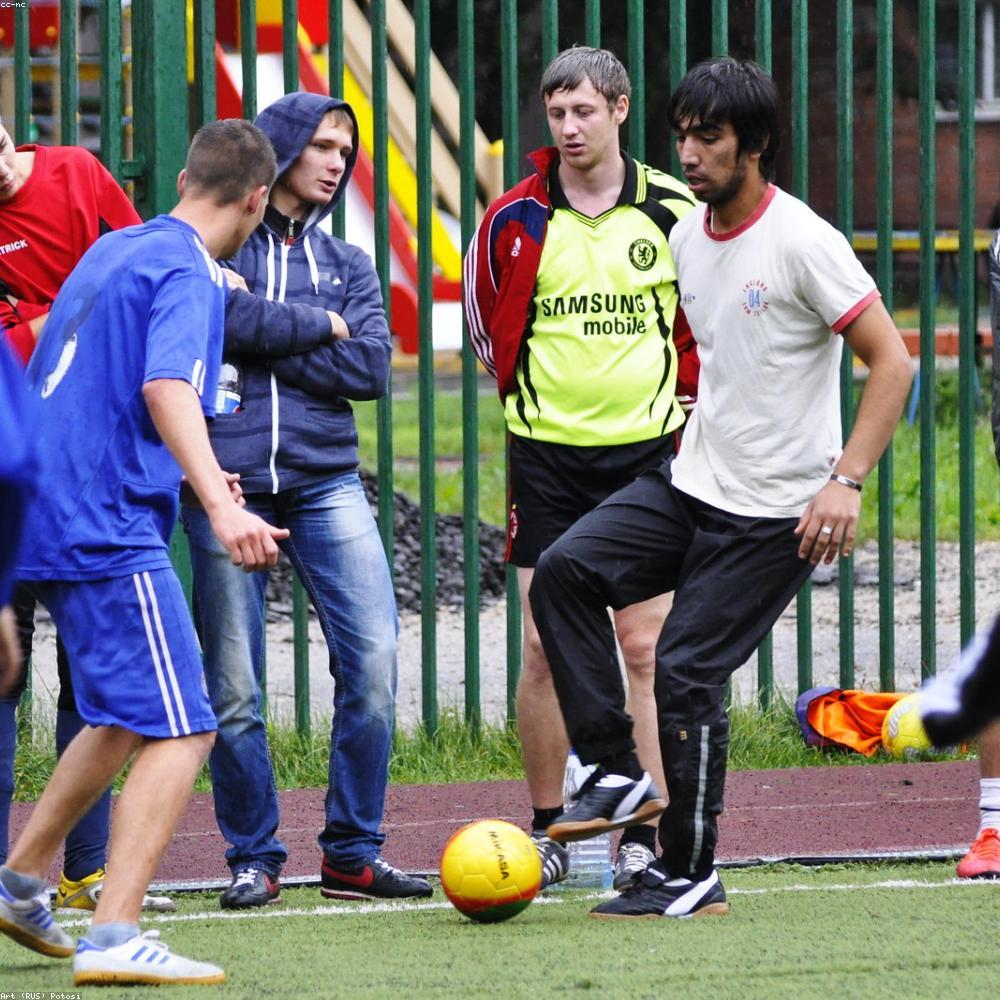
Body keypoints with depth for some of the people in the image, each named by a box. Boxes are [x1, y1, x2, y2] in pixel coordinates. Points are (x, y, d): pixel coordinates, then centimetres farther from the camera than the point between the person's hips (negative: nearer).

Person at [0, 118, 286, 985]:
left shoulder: (112, 252, 18)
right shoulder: (188, 273, -10)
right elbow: (166, 389, -28)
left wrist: (182, 473, 43)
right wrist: (220, 505, -40)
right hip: (110, 531, -9)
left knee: (125, 721, 24)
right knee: (180, 734, -11)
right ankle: (115, 939, -19)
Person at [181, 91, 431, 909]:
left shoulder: (346, 263, 17)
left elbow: (371, 368, 1)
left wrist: (261, 337, -6)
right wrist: (318, 330, -10)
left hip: (325, 481, 3)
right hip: (229, 481, -3)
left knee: (373, 655, -10)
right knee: (234, 686, -3)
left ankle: (354, 854, 0)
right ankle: (255, 858, 10)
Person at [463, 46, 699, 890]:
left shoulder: (674, 212, 0)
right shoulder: (516, 219, 0)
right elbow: (489, 321, 13)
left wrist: (683, 401, 6)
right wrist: (524, 391, 11)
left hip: (647, 449, 0)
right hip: (546, 451, 0)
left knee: (646, 647, -2)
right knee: (544, 647, -2)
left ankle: (644, 837, 2)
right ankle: (546, 829, 8)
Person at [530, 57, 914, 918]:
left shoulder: (801, 242, -16)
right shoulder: (687, 238, 7)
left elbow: (892, 363, -17)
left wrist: (846, 480, -24)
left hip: (776, 513, -7)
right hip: (689, 484, 7)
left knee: (686, 671, -9)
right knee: (565, 571, -11)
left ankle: (690, 875, 4)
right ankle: (621, 774, -3)